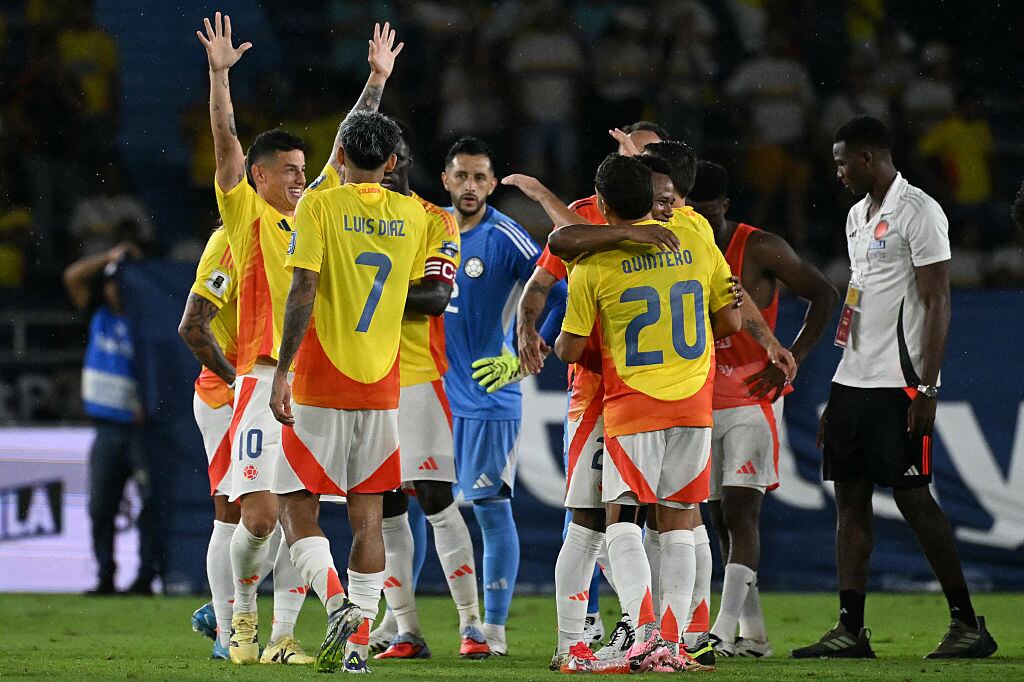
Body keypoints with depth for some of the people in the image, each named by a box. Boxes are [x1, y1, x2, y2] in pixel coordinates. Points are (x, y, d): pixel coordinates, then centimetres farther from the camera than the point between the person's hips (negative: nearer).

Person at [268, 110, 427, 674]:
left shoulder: (319, 206, -7)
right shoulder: (412, 215, 5)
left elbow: (303, 293, -15)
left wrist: (281, 373, -14)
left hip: (320, 389, -4)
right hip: (383, 389, 4)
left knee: (298, 510, 3)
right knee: (368, 516, 8)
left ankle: (337, 604, -20)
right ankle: (360, 641, 3)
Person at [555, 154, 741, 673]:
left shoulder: (593, 265, -8)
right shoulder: (696, 245, 2)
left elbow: (570, 349, -2)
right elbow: (731, 322, 9)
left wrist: (558, 343, 21)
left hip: (632, 406, -4)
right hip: (694, 403, 4)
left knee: (620, 517, 3)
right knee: (677, 521, 9)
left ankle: (645, 628, -17)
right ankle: (670, 644, 4)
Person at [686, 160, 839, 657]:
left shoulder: (760, 250, -9)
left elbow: (824, 296, -4)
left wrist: (790, 361, -12)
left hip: (752, 399, -6)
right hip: (700, 405, 6)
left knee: (741, 512, -15)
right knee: (721, 518, 6)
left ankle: (724, 631, -22)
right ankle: (752, 635, 12)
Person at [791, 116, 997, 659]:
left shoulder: (917, 211, -9)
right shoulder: (858, 216, 18)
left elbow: (936, 303, -14)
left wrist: (927, 388, -20)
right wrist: (838, 393, 19)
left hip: (898, 383, -9)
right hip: (853, 381, 9)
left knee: (912, 496, -8)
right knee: (850, 497, 5)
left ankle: (968, 623, -1)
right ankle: (850, 630, 6)